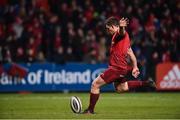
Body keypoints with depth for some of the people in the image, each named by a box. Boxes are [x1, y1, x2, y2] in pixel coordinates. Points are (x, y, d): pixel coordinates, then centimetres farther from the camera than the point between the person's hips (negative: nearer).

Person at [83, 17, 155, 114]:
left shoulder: (120, 34, -14)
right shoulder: (124, 36, 16)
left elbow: (122, 32, -42)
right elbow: (130, 53, 22)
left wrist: (121, 27, -65)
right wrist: (134, 67, 26)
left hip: (116, 68, -10)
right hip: (123, 67, 10)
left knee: (95, 85, -6)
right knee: (120, 88, 30)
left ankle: (90, 110, 0)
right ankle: (144, 83, 21)